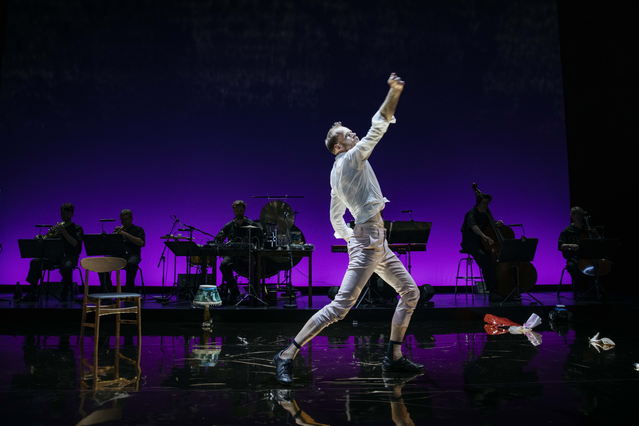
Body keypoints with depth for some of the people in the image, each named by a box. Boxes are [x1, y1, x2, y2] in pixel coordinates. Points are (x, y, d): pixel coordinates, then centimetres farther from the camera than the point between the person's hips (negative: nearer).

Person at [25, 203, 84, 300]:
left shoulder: (77, 228, 7)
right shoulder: (57, 227, 19)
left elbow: (75, 244, -11)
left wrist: (64, 232, -16)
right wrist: (49, 235, -7)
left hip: (69, 256, -4)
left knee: (66, 266, -39)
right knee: (35, 262, -20)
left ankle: (65, 291, -14)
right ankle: (33, 292, -18)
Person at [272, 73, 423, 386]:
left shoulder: (337, 173, 17)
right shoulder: (352, 159, -7)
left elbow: (335, 217, 20)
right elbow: (378, 125, -11)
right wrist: (394, 91, -6)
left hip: (377, 243, 10)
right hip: (368, 241, -10)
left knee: (411, 293, 13)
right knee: (340, 306, -13)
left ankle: (394, 357, 16)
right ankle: (287, 356, -7)